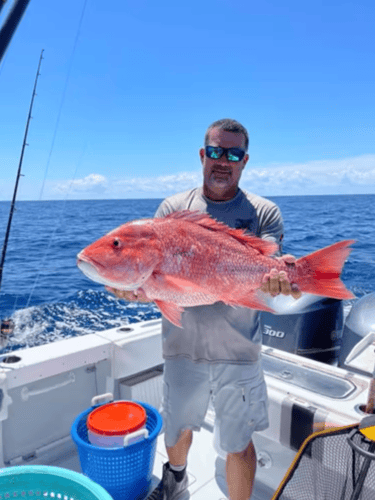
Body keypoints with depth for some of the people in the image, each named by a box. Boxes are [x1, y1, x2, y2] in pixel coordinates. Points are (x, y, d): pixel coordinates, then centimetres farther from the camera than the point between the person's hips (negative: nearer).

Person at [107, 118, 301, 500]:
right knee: (178, 429, 24)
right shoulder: (173, 208, 2)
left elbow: (268, 276, -13)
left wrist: (278, 278, -36)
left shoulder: (264, 213, -1)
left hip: (238, 353, -2)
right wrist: (135, 287, -29)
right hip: (182, 347, 2)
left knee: (239, 445, 12)